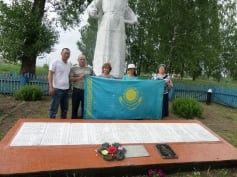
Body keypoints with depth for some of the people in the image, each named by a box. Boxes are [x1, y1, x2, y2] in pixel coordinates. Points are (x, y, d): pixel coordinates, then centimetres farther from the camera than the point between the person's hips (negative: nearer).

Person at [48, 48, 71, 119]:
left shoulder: (69, 64, 12)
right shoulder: (55, 62, -6)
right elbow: (50, 75, -9)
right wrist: (51, 87, -18)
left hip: (66, 89, 7)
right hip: (57, 89, -7)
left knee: (65, 109, 16)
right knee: (54, 109, 0)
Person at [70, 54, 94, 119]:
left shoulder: (89, 69, 10)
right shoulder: (73, 68, 5)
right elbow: (70, 78, -4)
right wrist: (79, 78, -17)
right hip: (76, 90, -1)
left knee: (85, 107, 6)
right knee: (75, 107, 8)